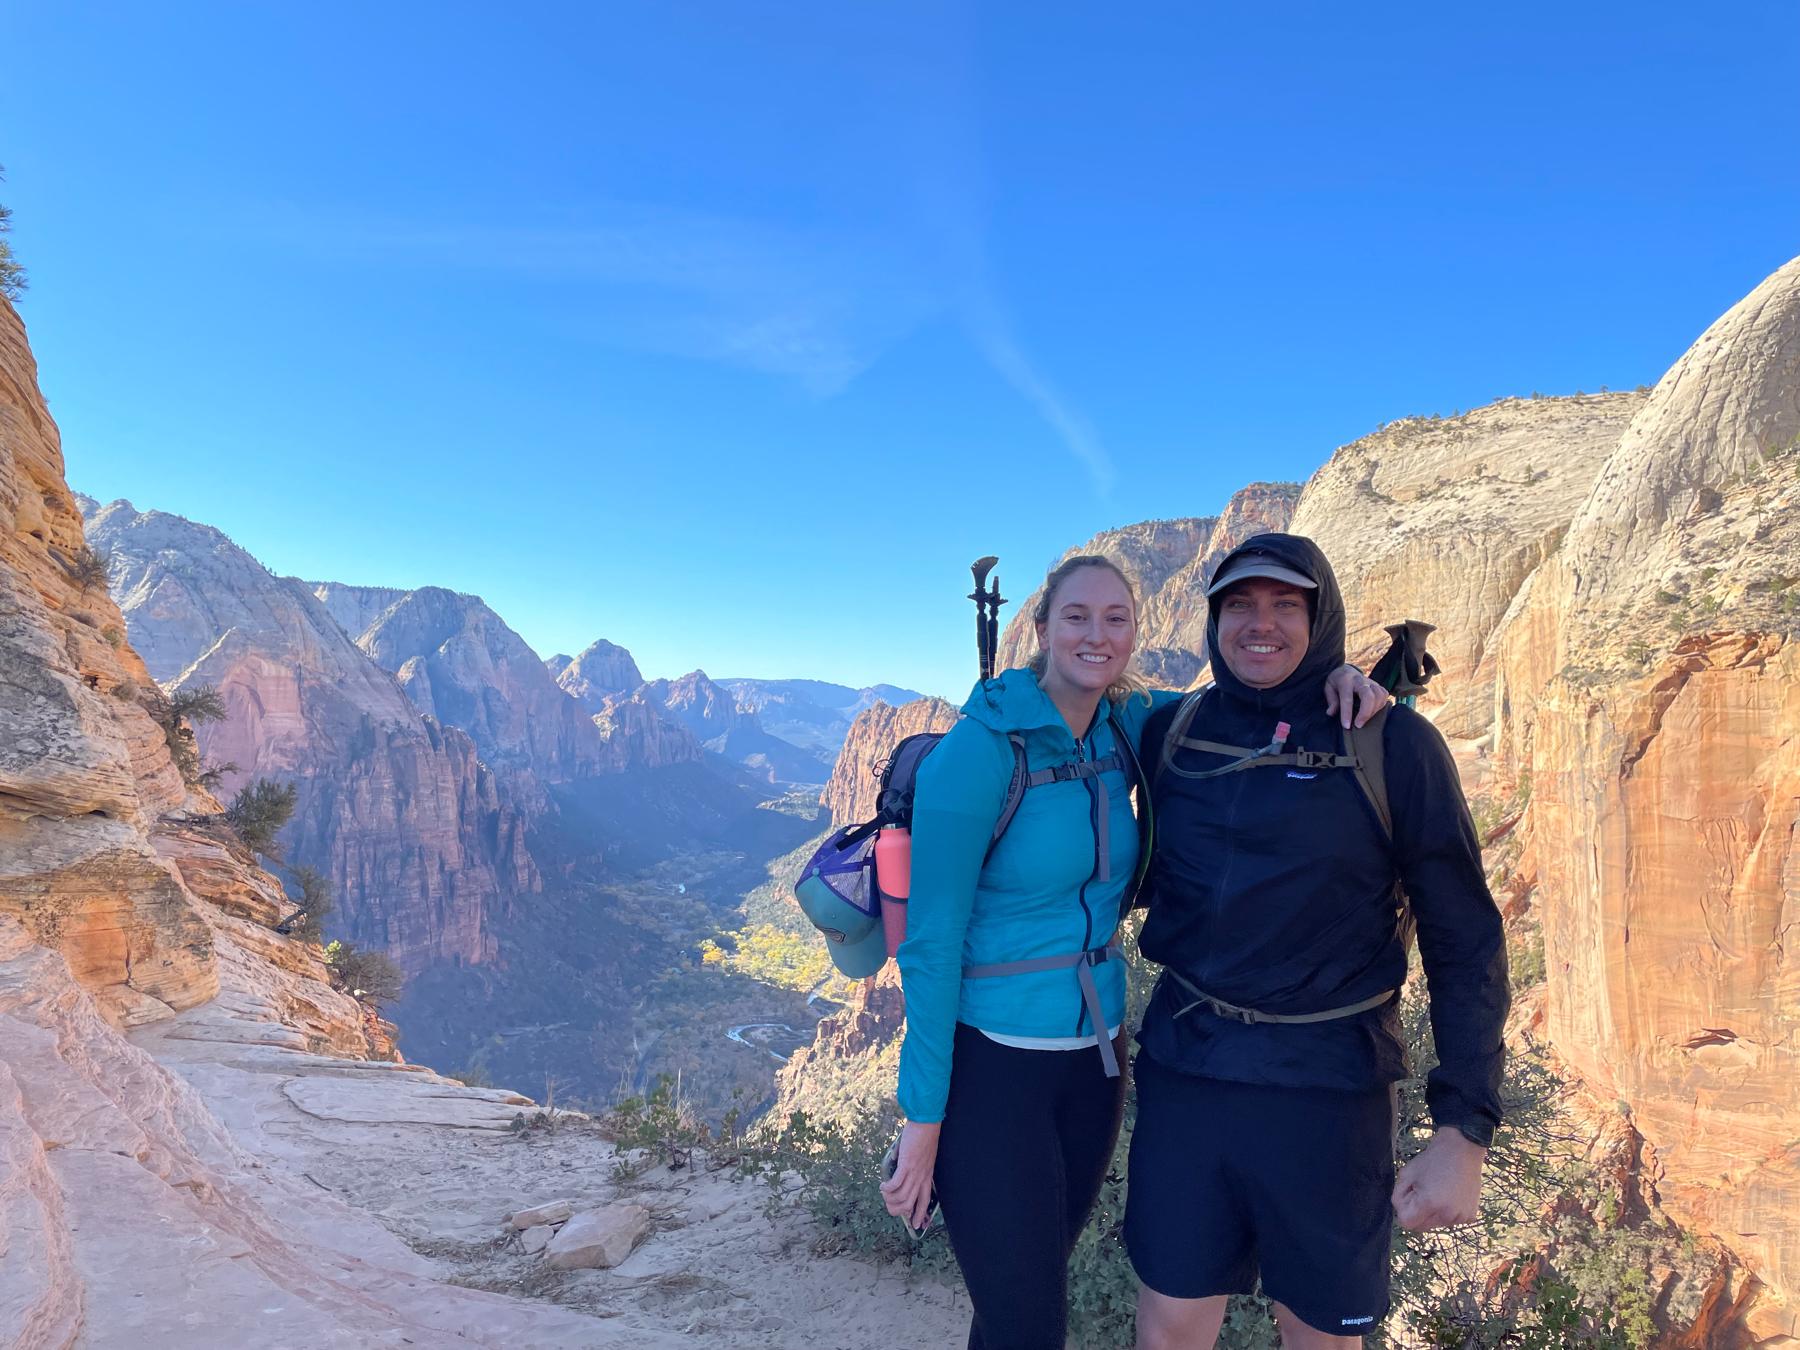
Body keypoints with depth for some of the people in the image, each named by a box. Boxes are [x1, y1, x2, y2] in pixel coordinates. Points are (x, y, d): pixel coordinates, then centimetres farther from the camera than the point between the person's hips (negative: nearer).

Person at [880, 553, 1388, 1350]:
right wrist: (922, 1116, -14)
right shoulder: (980, 750, -18)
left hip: (1095, 1059, 6)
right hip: (990, 1065, -6)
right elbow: (931, 942, -16)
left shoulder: (1124, 731, -1)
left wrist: (1329, 674, -7)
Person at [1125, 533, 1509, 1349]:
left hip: (1325, 1090, -2)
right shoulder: (1170, 732, 1)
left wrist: (1465, 1130, -11)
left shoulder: (1393, 745, -9)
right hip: (1182, 1074, 3)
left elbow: (1464, 941, -7)